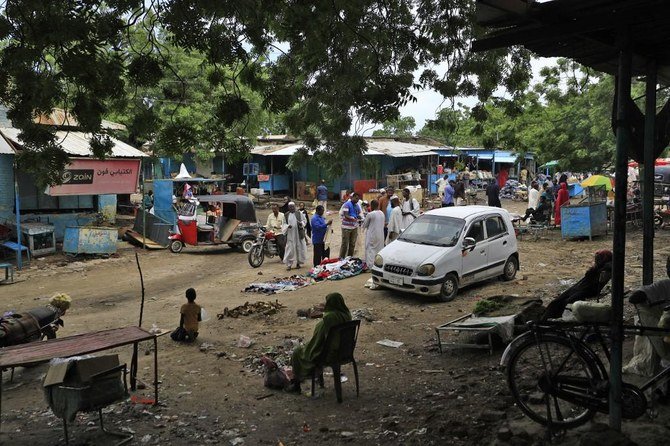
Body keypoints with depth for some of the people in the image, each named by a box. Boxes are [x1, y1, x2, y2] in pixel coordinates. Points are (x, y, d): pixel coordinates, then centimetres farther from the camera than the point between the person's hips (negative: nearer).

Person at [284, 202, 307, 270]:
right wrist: (287, 226, -12)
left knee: (299, 248, 4)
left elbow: (304, 221, 6)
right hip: (290, 234, 0)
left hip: (299, 233, 0)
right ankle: (289, 264, 1)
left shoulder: (299, 213, 2)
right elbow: (284, 223, 9)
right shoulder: (286, 215, 6)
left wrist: (301, 223, -16)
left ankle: (299, 263, 18)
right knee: (290, 249, -3)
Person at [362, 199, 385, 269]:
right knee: (379, 250, 14)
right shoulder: (382, 214, 2)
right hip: (380, 235, 6)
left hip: (372, 235, -6)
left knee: (370, 250, 0)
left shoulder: (370, 214, -16)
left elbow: (364, 225, -4)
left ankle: (370, 266, -4)